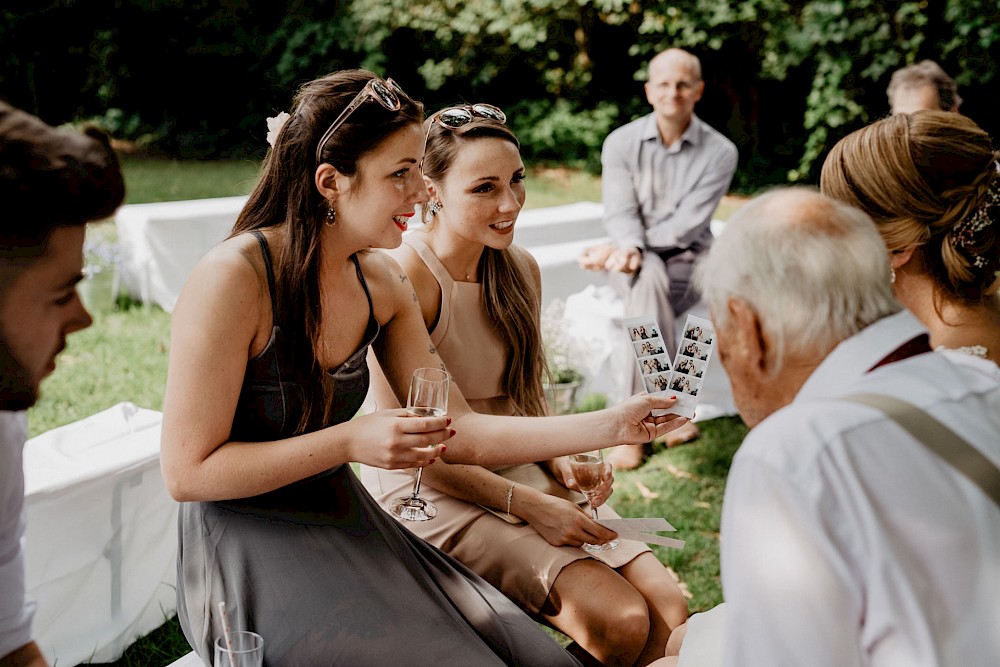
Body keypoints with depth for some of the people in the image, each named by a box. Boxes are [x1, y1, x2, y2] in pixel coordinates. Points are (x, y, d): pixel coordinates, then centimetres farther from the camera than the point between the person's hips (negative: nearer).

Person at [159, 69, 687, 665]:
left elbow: (458, 433, 3)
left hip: (349, 528, 7)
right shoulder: (233, 277, -19)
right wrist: (351, 442, -24)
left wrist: (613, 425, -4)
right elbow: (187, 471, -18)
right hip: (252, 550, -6)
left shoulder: (382, 283, 3)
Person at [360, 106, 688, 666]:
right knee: (619, 619, -23)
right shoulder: (404, 277, -18)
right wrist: (527, 505, -20)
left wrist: (560, 461, -3)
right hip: (431, 492, -6)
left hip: (521, 472, 7)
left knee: (670, 610, -12)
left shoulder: (522, 268, 5)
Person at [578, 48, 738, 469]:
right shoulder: (621, 143, 1)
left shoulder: (719, 152, -5)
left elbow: (687, 225, -14)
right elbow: (619, 213, -8)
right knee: (650, 279, -36)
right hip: (634, 264, 1)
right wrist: (631, 248, -31)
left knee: (647, 286, -34)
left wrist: (626, 248, -24)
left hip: (687, 264, -1)